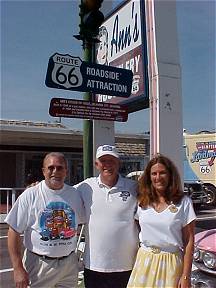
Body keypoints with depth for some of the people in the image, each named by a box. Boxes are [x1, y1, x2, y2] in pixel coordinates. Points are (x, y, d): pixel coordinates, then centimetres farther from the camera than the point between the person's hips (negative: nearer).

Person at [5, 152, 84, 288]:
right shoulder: (30, 195, -10)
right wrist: (18, 269, -12)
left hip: (69, 262, 3)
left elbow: (82, 220, 13)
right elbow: (14, 231, -9)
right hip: (39, 263, -3)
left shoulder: (75, 194, 0)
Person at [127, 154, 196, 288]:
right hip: (145, 261, 3)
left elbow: (189, 241, -6)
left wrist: (186, 276, -8)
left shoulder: (183, 202, -7)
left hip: (171, 263, -3)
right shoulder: (143, 201, 3)